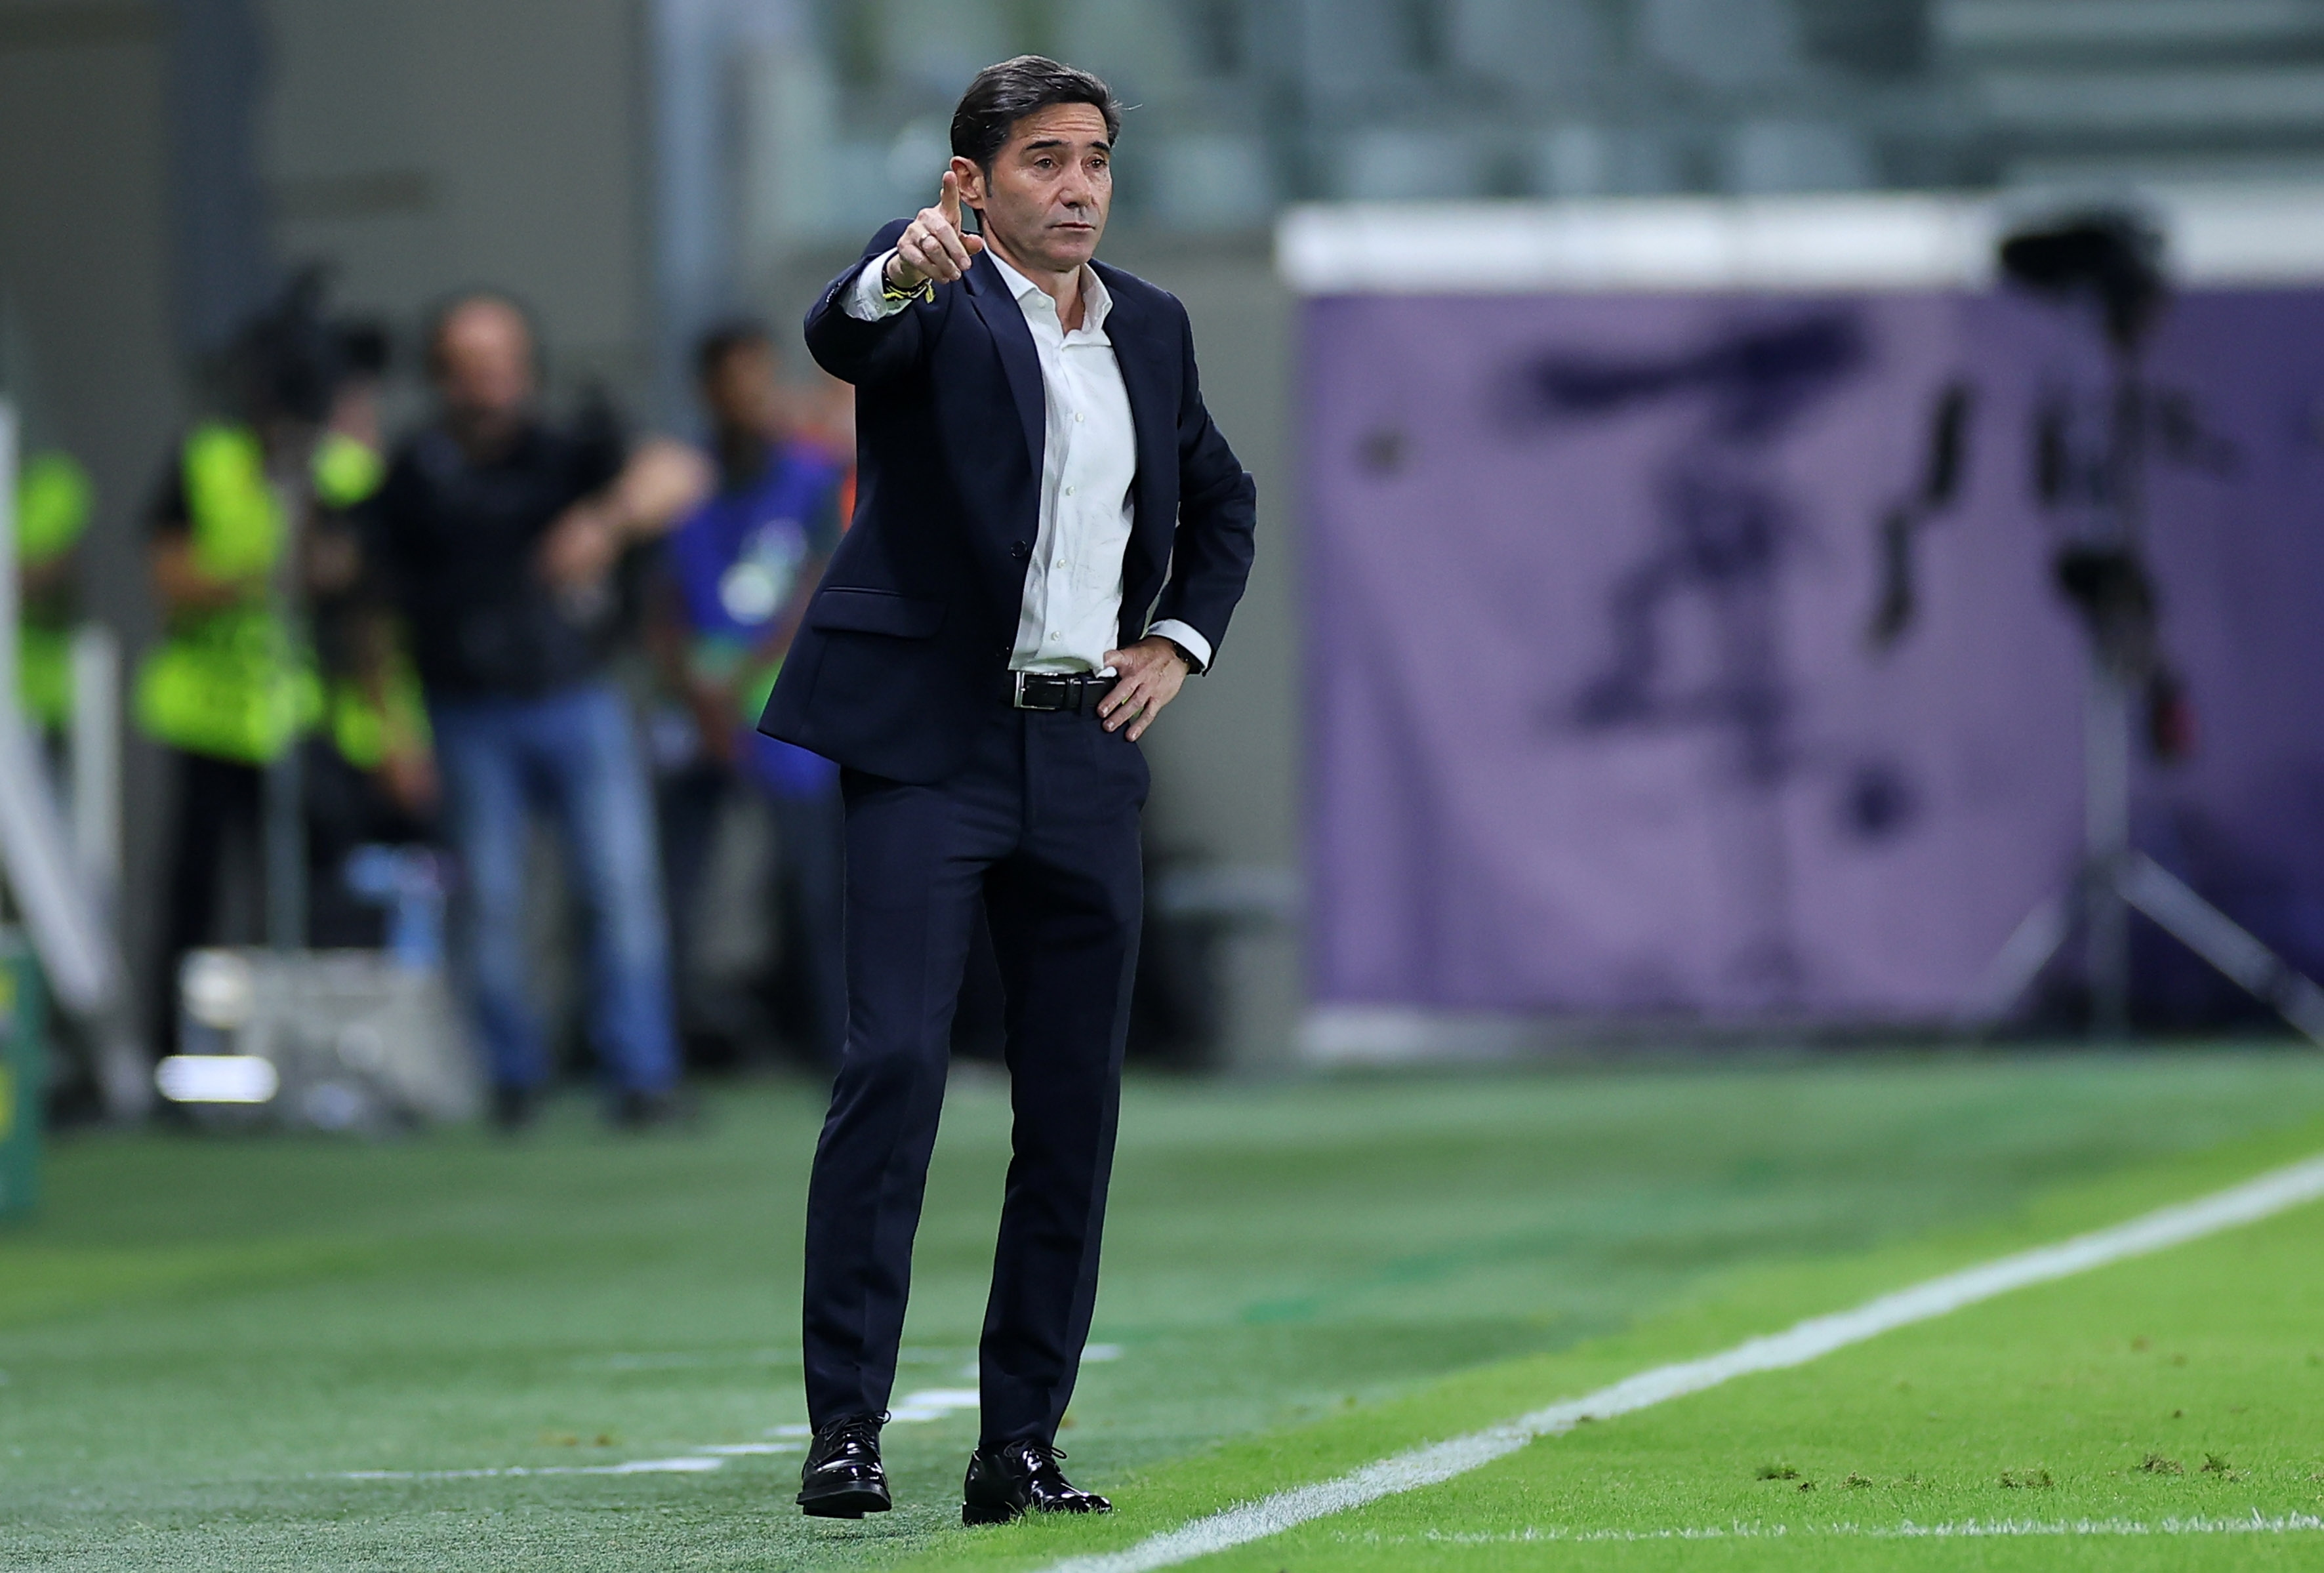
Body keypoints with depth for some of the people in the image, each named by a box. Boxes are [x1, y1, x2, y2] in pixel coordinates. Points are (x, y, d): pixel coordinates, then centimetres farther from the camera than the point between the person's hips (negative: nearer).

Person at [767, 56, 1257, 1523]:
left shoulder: (1150, 327, 14)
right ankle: (846, 1426, -15)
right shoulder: (937, 307, -4)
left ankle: (1022, 1443, 11)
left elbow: (1223, 498, 29)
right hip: (933, 741, -6)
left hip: (1088, 753, 6)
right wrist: (897, 272, -50)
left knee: (1076, 1102, 5)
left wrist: (1180, 642, 13)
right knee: (895, 1061, -16)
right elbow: (840, 338, -27)